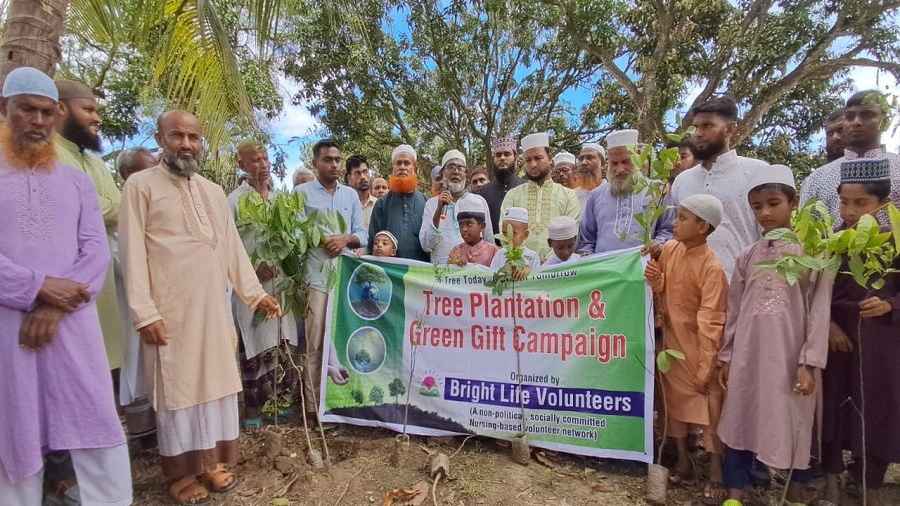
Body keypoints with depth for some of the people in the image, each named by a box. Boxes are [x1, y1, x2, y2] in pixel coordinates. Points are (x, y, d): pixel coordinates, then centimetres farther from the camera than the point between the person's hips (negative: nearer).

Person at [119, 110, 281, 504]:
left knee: (215, 379, 9)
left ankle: (211, 460, 23)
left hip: (214, 307, 5)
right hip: (169, 309, -5)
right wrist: (144, 312, -14)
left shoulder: (214, 191, 14)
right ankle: (181, 471, 18)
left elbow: (232, 247, 15)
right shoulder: (141, 185, -2)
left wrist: (254, 293, 11)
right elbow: (133, 252, -7)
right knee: (177, 385, 4)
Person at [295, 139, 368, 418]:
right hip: (316, 274, -3)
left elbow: (363, 235, 12)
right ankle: (313, 404, 7)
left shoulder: (351, 194, 15)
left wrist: (345, 238, -7)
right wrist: (323, 240, -14)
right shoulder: (302, 192, 5)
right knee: (314, 342, -2)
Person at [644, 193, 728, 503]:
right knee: (676, 398, 14)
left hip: (698, 345, -6)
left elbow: (711, 321, -21)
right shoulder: (670, 249, -3)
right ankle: (683, 461, 29)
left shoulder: (712, 268, -21)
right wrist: (655, 279, -14)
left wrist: (706, 367, -21)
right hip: (671, 340, 6)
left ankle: (716, 473, 16)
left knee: (708, 402, 2)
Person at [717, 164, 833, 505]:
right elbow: (734, 311, 8)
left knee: (795, 423, 8)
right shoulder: (748, 257, 6)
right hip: (748, 356, 3)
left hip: (790, 356, -3)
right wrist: (726, 356, 8)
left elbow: (819, 312, -7)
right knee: (741, 421, 9)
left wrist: (810, 363, -11)